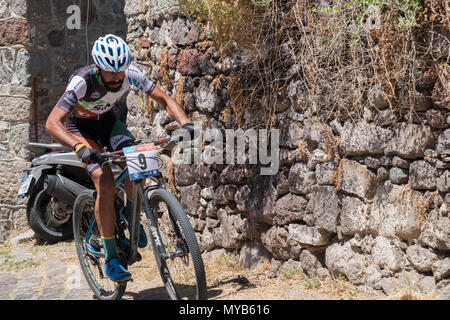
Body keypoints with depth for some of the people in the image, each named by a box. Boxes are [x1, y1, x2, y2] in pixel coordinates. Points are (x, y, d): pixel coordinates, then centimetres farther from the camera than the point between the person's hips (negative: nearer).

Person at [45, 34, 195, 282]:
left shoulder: (130, 74, -24)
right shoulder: (82, 82, -35)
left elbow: (164, 99, -15)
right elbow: (52, 123, -42)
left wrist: (185, 123, -33)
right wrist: (80, 147, -58)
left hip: (106, 121, 4)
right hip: (79, 126, -4)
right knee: (105, 181, -24)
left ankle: (131, 214, 6)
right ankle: (110, 259, -14)